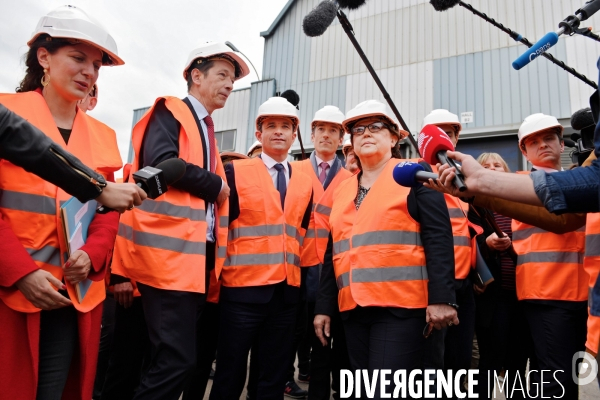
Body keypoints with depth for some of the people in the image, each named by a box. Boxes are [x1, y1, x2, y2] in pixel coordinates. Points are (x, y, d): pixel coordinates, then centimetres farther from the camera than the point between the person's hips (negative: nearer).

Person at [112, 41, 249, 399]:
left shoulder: (207, 129, 24)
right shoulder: (171, 111, -1)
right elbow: (160, 162, -20)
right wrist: (216, 184, -9)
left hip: (197, 254, 9)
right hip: (170, 254, -9)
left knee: (180, 357, 13)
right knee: (177, 358, -9)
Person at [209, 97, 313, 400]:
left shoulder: (304, 183, 11)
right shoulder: (236, 172, -1)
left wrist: (301, 277, 11)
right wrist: (221, 272, -4)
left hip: (287, 292, 4)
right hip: (243, 288, -4)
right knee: (230, 375, 7)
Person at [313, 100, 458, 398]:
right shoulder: (343, 190, 15)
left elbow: (438, 238, -9)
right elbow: (333, 253, 15)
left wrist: (441, 298, -18)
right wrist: (324, 306, 12)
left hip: (400, 307, -6)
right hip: (353, 309, 6)